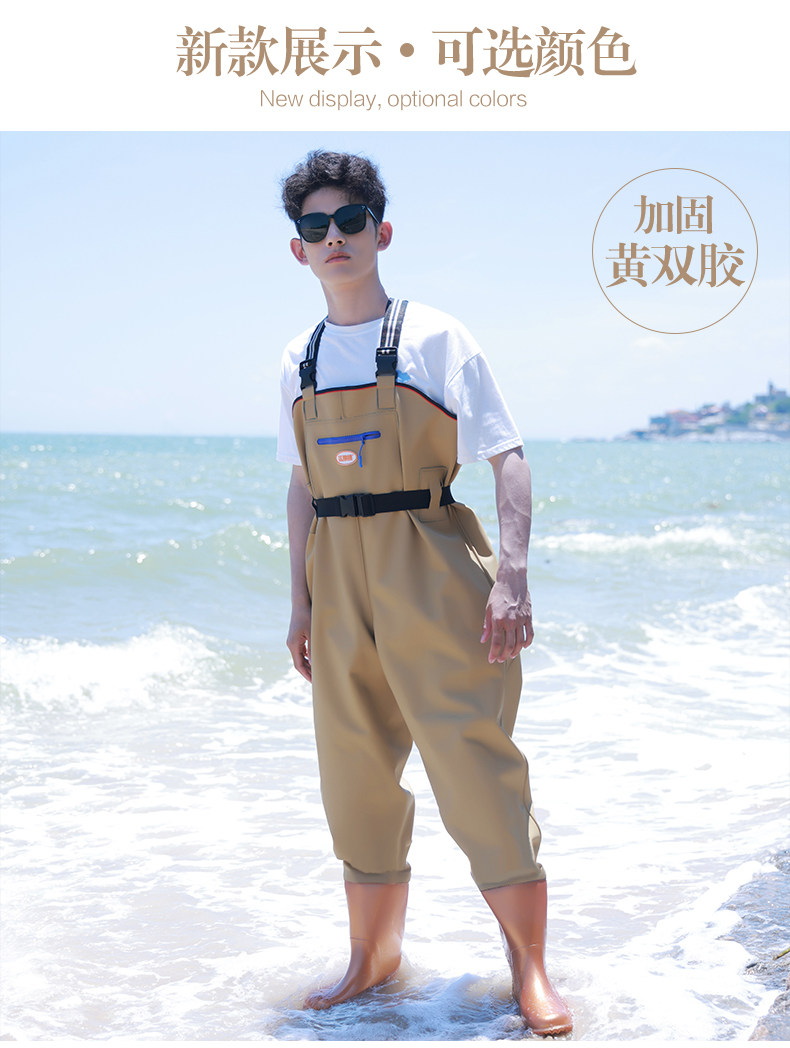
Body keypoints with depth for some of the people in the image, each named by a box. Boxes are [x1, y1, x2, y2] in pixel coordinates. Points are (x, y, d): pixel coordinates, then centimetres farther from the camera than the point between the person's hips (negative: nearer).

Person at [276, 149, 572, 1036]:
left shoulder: (433, 337, -4)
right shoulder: (299, 360, 11)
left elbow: (507, 458, -7)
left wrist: (512, 575, -16)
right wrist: (301, 600, 13)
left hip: (433, 569, -5)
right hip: (340, 575, 5)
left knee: (476, 761, -6)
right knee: (354, 769, 10)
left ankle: (530, 968, 6)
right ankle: (373, 955, 26)